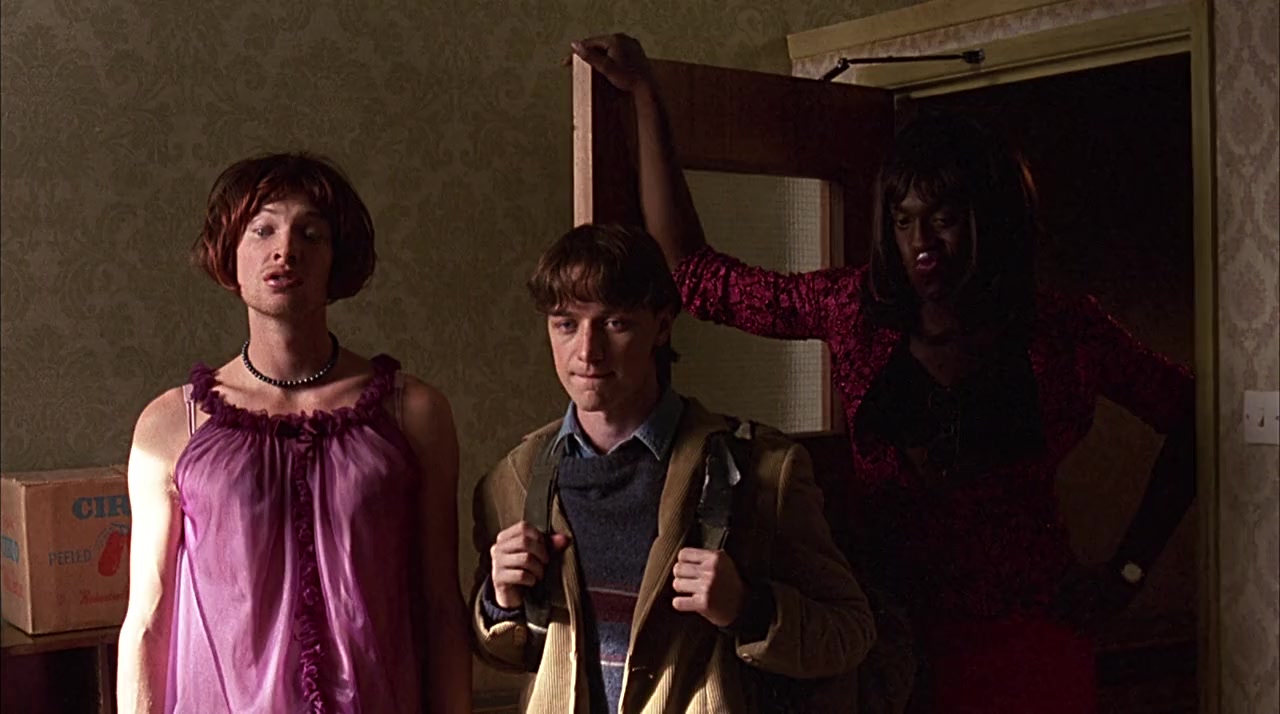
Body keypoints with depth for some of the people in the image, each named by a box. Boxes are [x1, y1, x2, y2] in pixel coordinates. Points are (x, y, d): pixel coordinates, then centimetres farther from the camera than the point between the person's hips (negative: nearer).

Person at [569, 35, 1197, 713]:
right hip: (887, 639, 2)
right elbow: (691, 270, 2)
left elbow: (1191, 415, 6)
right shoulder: (856, 309, -1)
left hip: (1024, 649, -1)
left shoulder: (1063, 332, -5)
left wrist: (1128, 568, 1)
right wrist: (645, 94, 2)